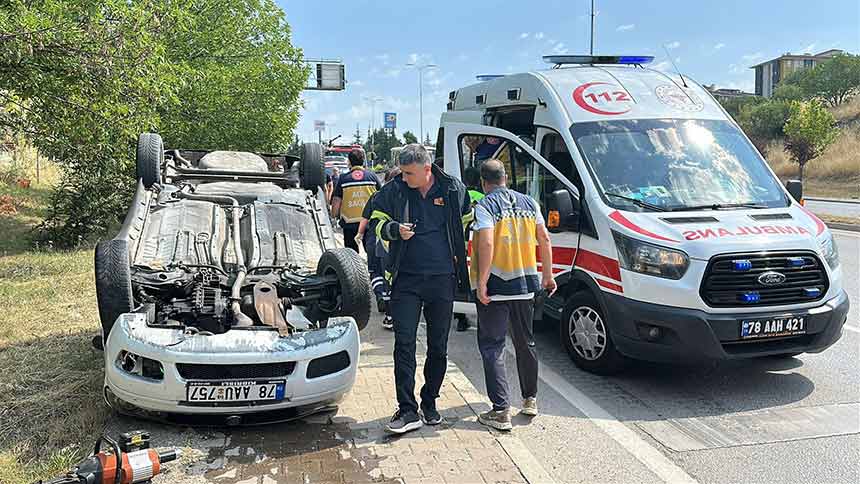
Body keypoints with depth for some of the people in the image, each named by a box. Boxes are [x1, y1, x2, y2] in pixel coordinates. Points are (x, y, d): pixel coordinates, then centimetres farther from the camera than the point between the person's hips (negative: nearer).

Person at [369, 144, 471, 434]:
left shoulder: (454, 190, 0)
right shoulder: (394, 191, -2)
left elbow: (468, 224, 16)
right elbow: (377, 220, 8)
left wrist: (457, 255, 8)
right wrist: (395, 229, -14)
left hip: (442, 280, 1)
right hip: (406, 280, -1)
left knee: (438, 347, 10)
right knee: (404, 344, -6)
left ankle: (429, 403, 27)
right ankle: (407, 410, 1)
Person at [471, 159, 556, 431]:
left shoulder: (484, 206, -8)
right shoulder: (528, 203, 10)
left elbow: (487, 243, -21)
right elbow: (544, 239, 9)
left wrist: (482, 282, -19)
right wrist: (548, 275, 16)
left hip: (495, 288, -6)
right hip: (525, 286, 6)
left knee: (492, 348, 1)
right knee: (526, 343, 19)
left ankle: (501, 411, -2)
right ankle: (530, 400, 31)